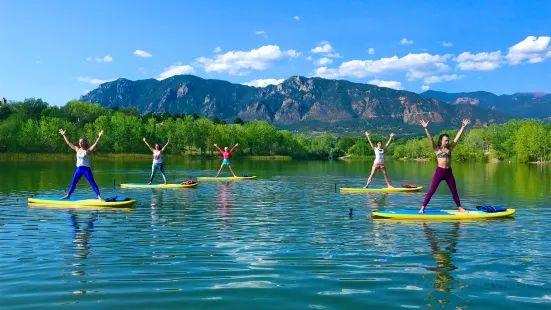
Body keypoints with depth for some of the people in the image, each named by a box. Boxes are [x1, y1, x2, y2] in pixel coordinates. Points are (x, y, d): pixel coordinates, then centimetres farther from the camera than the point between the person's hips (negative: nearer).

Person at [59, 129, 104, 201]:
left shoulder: (87, 150, -8)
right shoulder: (77, 149, 7)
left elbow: (95, 144, -20)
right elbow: (68, 143, 14)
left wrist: (99, 137, -32)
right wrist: (64, 135, 15)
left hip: (86, 169, -5)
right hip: (78, 169, 5)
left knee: (92, 183, -8)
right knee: (73, 182, 14)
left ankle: (99, 196, -12)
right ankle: (68, 195, 27)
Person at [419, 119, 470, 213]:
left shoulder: (450, 148, 9)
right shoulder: (437, 149, 0)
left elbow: (457, 137, 8)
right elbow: (430, 139, -12)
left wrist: (463, 126, 7)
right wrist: (426, 128, -23)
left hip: (449, 172, 4)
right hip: (439, 171, -4)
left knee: (454, 191, 13)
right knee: (431, 190, -5)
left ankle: (460, 208, 26)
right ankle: (423, 207, -3)